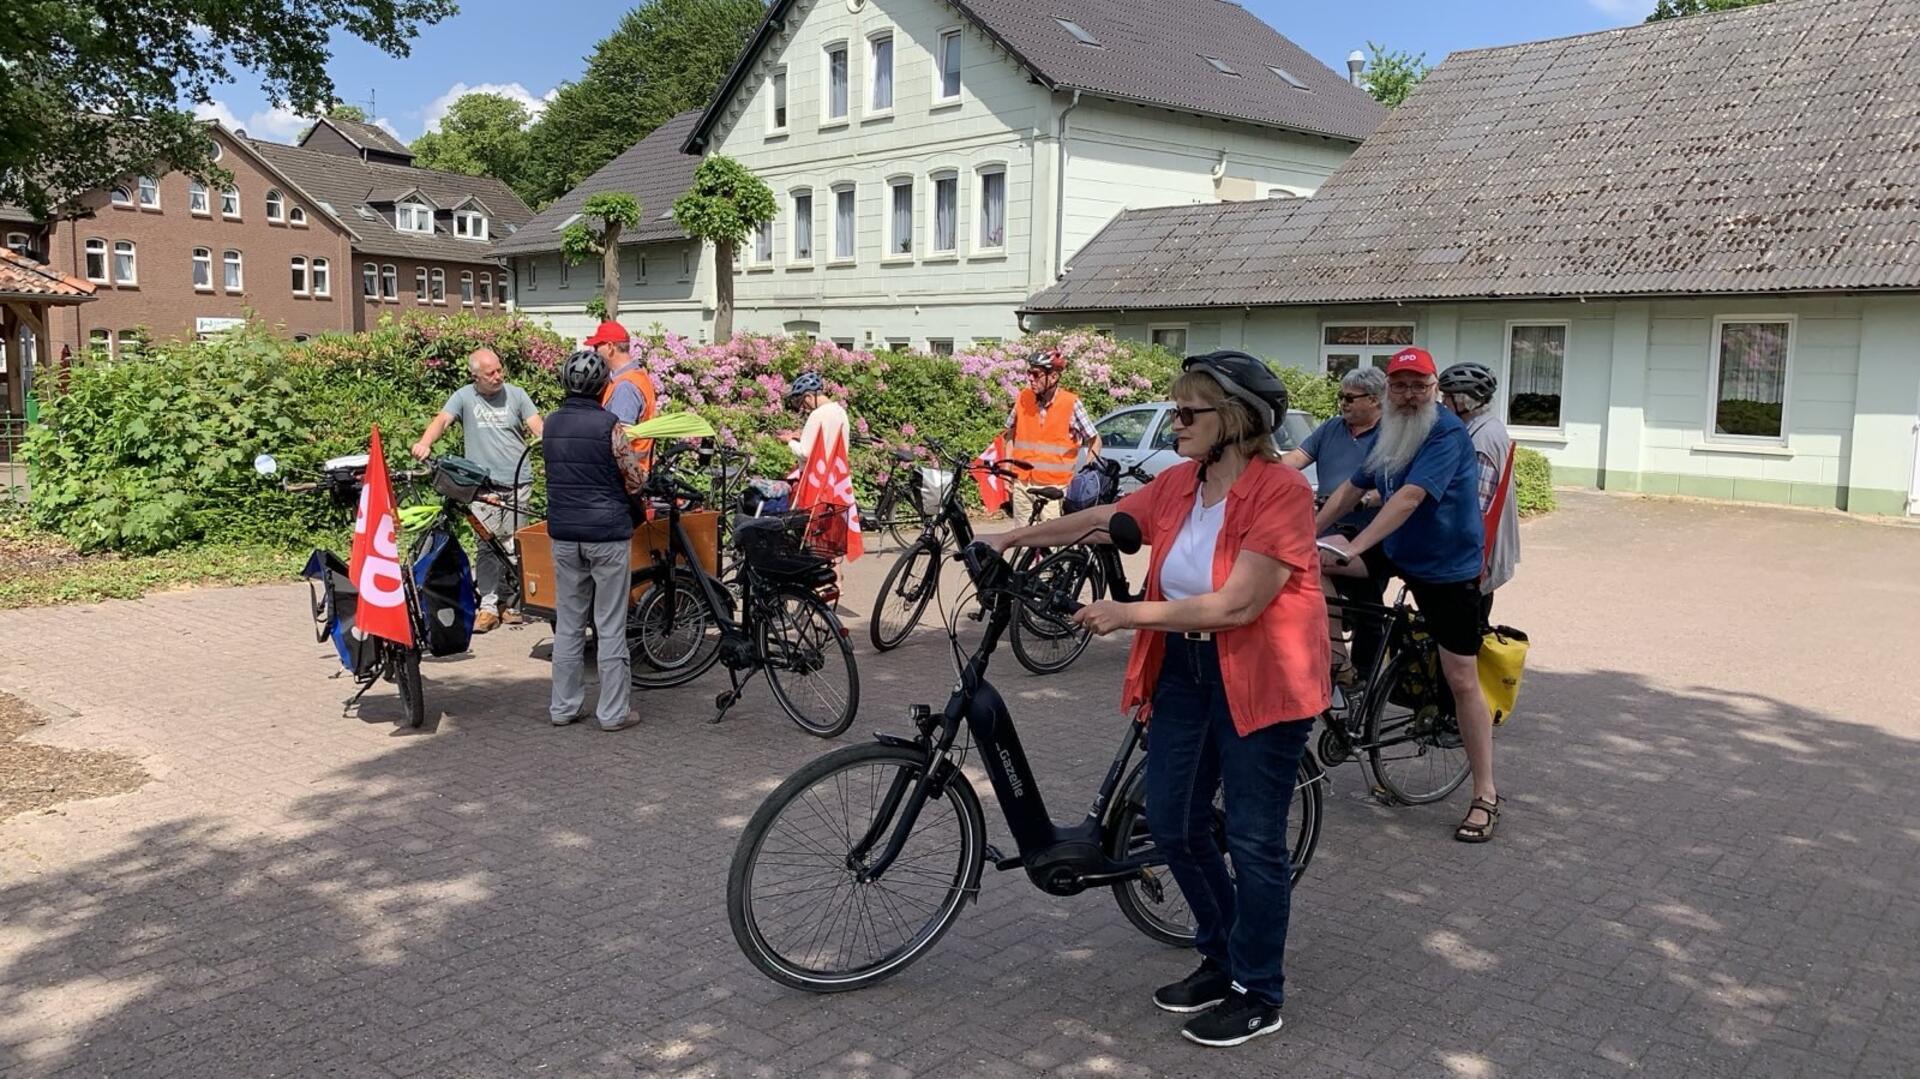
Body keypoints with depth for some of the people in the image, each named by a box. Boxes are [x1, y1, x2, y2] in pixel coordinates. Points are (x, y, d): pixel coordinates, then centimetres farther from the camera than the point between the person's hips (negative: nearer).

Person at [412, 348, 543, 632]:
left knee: (513, 545, 4)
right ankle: (488, 606, 3)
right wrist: (425, 443, -28)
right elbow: (442, 420, -7)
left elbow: (537, 426, 1)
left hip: (517, 483, 1)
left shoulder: (516, 394, 8)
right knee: (487, 545, -2)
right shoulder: (464, 397, 5)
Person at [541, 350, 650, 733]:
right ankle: (612, 712, 6)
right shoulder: (609, 424, -12)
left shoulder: (551, 424, 5)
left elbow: (556, 473, 14)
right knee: (611, 628, 1)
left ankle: (563, 706, 18)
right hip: (608, 532, -5)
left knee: (567, 624, 13)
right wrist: (639, 510, 15)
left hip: (563, 532, 5)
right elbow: (634, 481, -6)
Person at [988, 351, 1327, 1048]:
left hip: (1259, 678, -7)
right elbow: (1100, 519, 15)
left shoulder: (1281, 491, -20)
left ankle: (1258, 995, 22)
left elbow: (1236, 605, -25)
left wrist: (1128, 614, -24)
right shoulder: (1178, 484, 2)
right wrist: (1013, 538, 15)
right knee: (1172, 826, 11)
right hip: (1185, 669, 7)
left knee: (1253, 839, 3)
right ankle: (1221, 958, 33)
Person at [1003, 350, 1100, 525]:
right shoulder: (1023, 399, 3)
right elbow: (1011, 435, 15)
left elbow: (1094, 441, 0)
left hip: (1053, 488, -4)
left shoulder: (1071, 404, -7)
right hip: (1022, 486, 4)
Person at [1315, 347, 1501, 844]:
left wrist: (1352, 548, -41)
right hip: (1396, 552, 7)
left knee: (1461, 680, -4)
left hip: (1448, 566, -7)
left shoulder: (1447, 432, -21)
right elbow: (1352, 488, 7)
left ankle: (1486, 795, 7)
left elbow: (1409, 497, -33)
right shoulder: (1388, 431, 4)